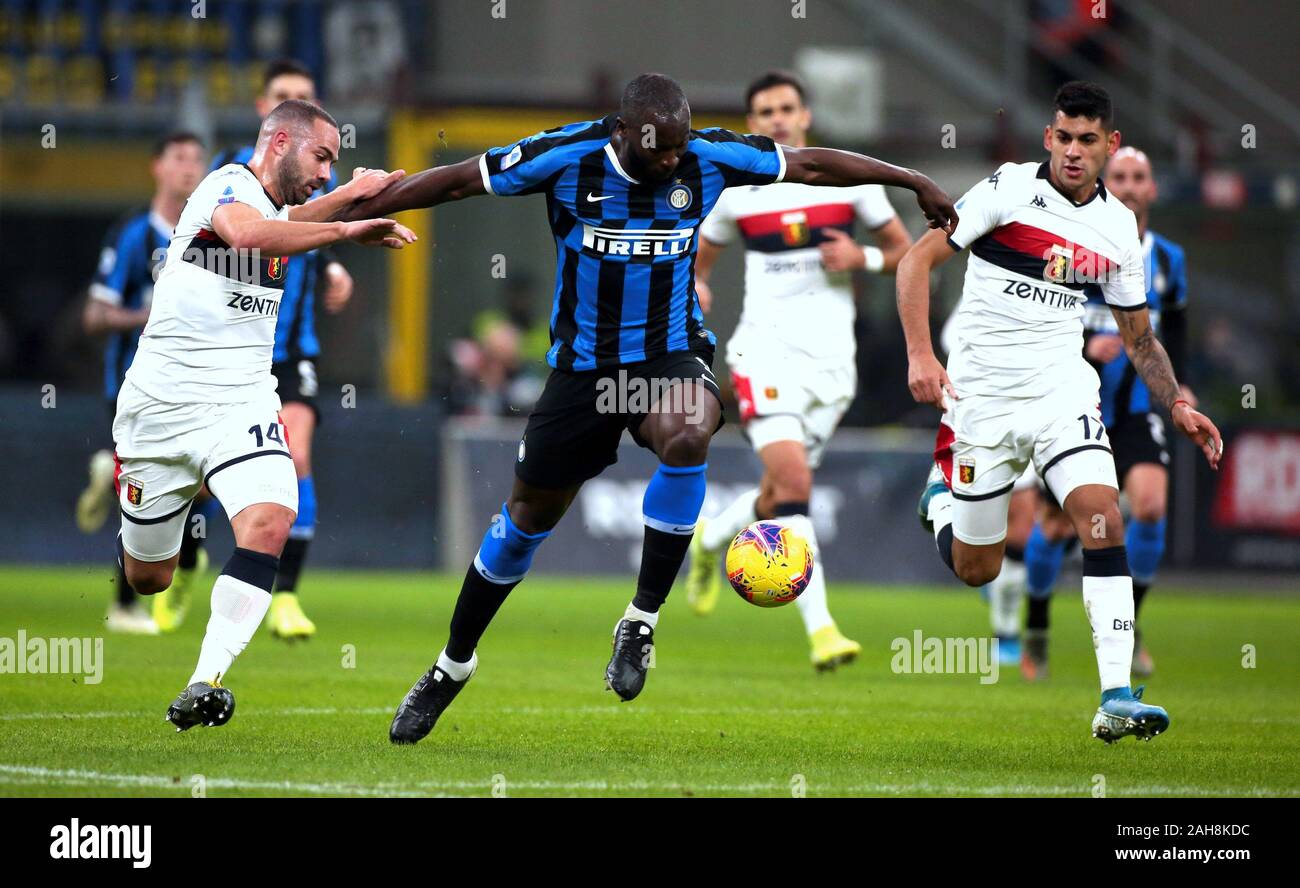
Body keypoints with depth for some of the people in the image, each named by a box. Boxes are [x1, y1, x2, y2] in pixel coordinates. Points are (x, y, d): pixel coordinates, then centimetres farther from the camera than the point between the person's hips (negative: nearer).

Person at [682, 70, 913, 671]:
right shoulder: (735, 192, 4)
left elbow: (904, 249, 11)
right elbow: (703, 251, 21)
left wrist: (862, 258, -9)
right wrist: (693, 285, -2)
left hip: (832, 359, 2)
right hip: (766, 349, -2)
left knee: (780, 497, 7)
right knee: (793, 483, -20)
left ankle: (708, 539, 40)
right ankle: (819, 627, -24)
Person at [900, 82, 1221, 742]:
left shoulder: (1119, 226, 5)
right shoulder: (1008, 189, -9)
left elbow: (1138, 336, 17)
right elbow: (918, 260, -8)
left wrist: (1177, 406, 3)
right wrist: (920, 354, -20)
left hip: (1063, 387, 2)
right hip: (982, 394, -2)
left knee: (1102, 515, -22)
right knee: (975, 571, 6)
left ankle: (1116, 697, -24)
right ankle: (942, 493, 44)